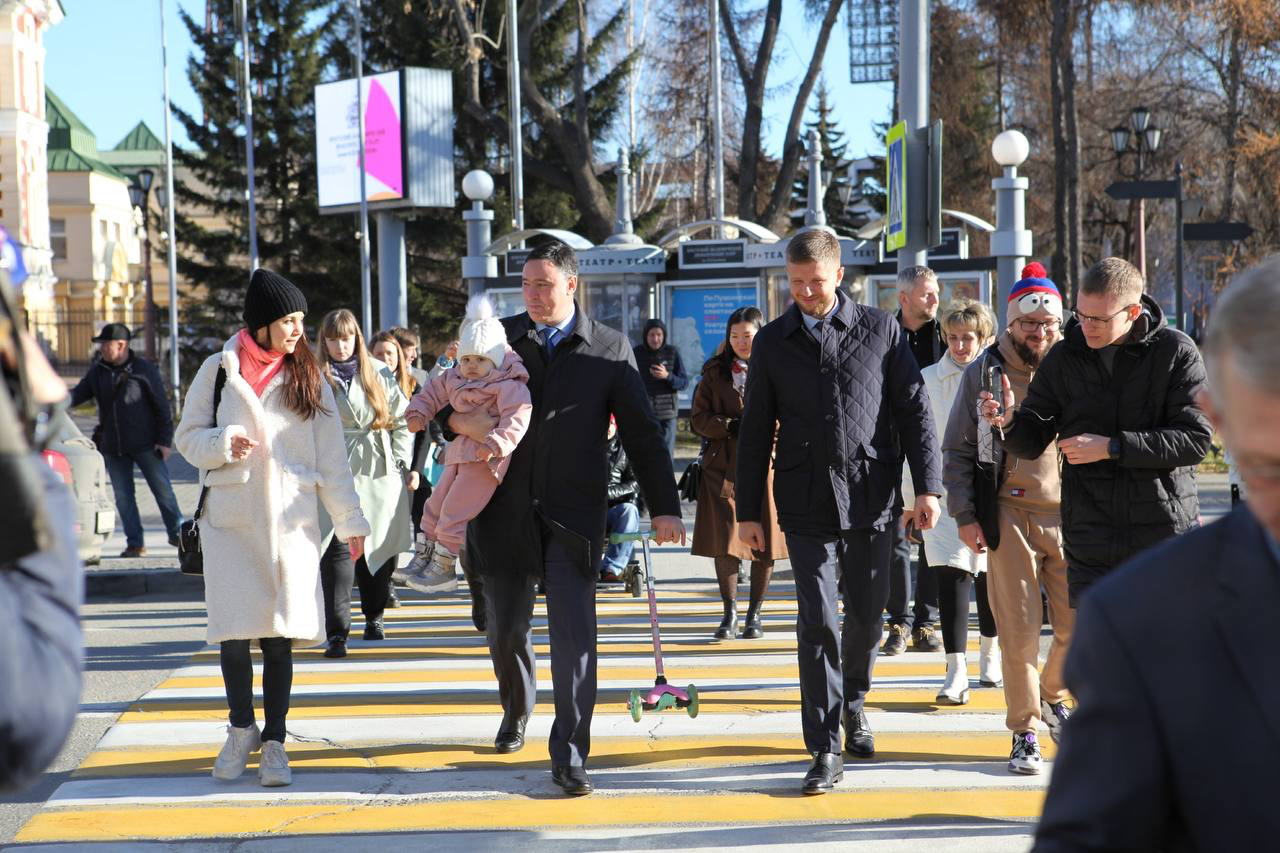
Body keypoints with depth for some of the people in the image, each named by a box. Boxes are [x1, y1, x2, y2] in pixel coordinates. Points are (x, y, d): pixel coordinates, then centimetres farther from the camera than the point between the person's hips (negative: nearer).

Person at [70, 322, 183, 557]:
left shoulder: (144, 369, -6)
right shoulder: (97, 371, 8)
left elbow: (161, 406, -4)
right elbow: (80, 393, 8)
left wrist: (165, 440, -8)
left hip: (145, 444, -5)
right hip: (113, 448, 5)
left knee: (162, 490, 0)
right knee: (123, 497, 6)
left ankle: (177, 533, 12)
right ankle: (135, 543, 13)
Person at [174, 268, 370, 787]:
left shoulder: (308, 378, 8)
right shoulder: (219, 369, 3)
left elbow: (331, 457, 9)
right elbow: (187, 436, 8)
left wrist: (349, 519, 5)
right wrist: (222, 443, -13)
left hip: (291, 521, 1)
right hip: (230, 517, -1)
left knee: (280, 635, 0)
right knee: (234, 631, -3)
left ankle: (274, 742, 10)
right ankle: (242, 729, 19)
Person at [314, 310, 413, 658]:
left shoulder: (379, 373, 10)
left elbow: (401, 420, 13)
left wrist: (403, 465, 6)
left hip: (380, 474, 3)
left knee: (382, 546, 10)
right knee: (338, 548, -14)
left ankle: (374, 616, 31)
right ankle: (337, 632, -15)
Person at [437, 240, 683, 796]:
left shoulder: (609, 349, 3)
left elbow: (641, 433, 3)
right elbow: (440, 401, 12)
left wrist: (663, 507, -4)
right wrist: (459, 420, -12)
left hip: (573, 515, -2)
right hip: (505, 511, 2)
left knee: (574, 634, -12)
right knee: (506, 627, 12)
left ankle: (569, 757, -8)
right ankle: (517, 709, 42)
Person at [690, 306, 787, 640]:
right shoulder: (715, 372, 9)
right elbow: (698, 418, 5)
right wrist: (729, 427, -11)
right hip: (724, 466, 1)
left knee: (765, 542, 1)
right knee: (724, 541, -5)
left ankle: (754, 614, 14)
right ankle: (730, 614, 6)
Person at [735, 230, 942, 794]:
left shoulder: (880, 330, 3)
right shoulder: (772, 342, 7)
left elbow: (914, 410, 3)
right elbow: (755, 430, 9)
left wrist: (928, 486, -5)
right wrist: (748, 509, 6)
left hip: (870, 498, 0)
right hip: (806, 504, 0)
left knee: (867, 613, 10)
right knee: (817, 621, -6)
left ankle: (853, 701, 39)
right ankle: (826, 750, -2)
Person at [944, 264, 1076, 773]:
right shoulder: (984, 372, 3)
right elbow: (957, 450, 6)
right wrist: (965, 515, -2)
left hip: (1070, 516, 2)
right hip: (1010, 515, -2)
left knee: (1079, 625, 3)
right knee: (1018, 629, -3)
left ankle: (1052, 696, 32)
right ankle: (1024, 733, 7)